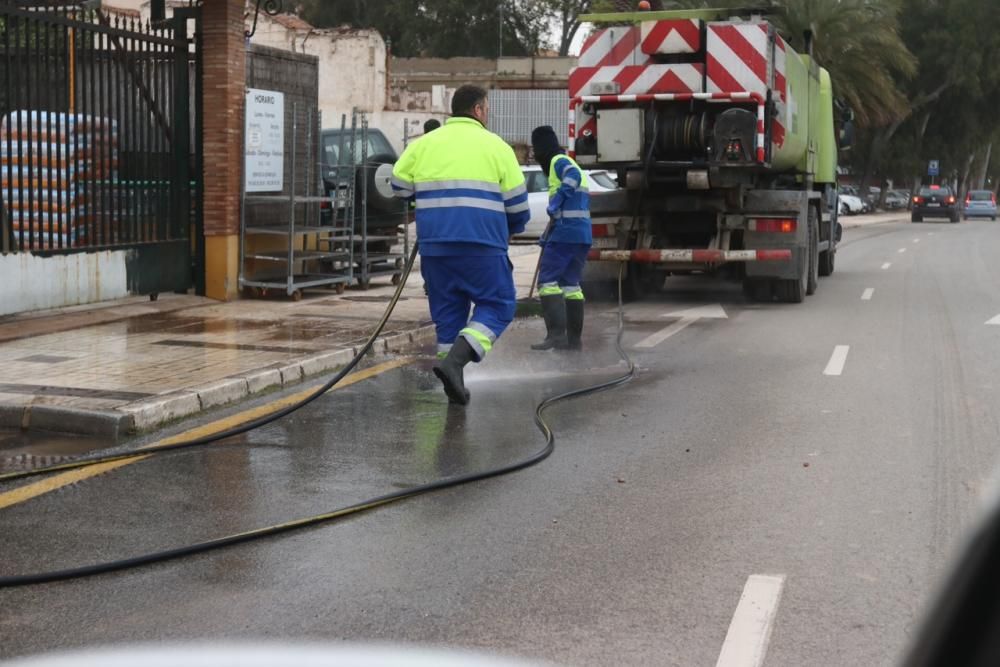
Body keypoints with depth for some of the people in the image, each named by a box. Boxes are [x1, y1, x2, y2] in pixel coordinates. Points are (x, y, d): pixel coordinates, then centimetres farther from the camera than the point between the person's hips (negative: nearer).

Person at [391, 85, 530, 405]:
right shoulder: (495, 145, 3)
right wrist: (513, 229, 24)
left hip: (434, 244, 4)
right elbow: (516, 199, 4)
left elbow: (399, 185, 12)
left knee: (447, 310, 13)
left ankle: (455, 385, 13)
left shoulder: (424, 143, 9)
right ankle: (454, 361, -14)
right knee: (496, 305, 6)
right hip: (482, 245, -4)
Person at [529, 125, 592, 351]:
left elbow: (573, 176, -26)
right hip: (582, 234, 9)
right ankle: (574, 339, 11)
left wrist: (555, 203, -27)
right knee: (571, 283, 11)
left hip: (565, 231, -9)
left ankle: (556, 334, -18)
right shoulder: (569, 163, 25)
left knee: (548, 280, -10)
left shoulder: (559, 161, -3)